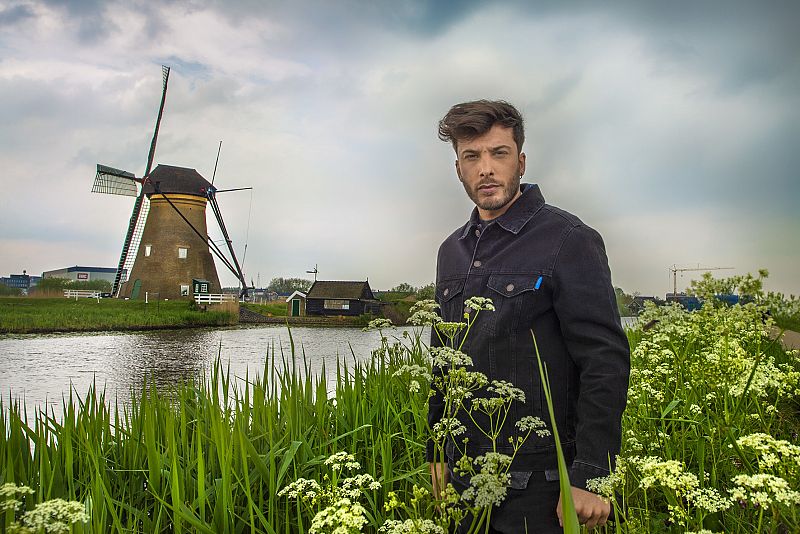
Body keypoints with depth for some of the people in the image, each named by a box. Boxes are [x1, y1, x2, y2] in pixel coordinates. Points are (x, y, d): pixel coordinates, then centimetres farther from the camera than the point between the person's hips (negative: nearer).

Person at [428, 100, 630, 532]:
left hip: (538, 483, -6)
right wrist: (437, 451, 16)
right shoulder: (452, 251, 10)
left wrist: (590, 476, -19)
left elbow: (606, 362, -15)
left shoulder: (567, 240, -10)